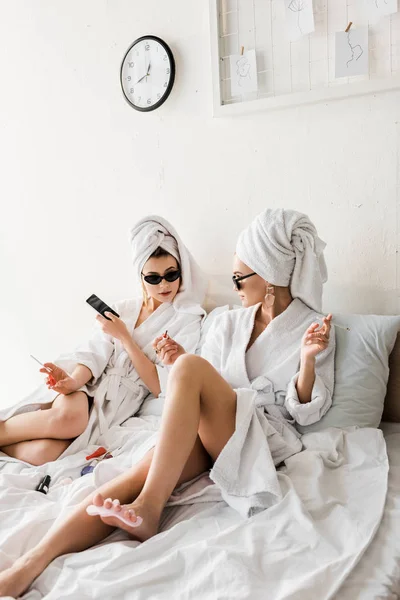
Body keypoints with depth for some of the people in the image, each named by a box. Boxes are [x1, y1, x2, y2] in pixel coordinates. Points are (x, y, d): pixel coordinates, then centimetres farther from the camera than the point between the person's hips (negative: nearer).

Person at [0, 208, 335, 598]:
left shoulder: (314, 328, 3)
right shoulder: (228, 322, 16)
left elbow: (306, 412, -1)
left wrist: (308, 359, -18)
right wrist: (181, 362, -5)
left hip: (268, 437, -4)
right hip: (208, 433, 4)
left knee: (190, 368, -30)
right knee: (141, 473, -28)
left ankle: (148, 509, -31)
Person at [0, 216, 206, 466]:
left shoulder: (187, 320, 1)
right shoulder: (123, 309, 14)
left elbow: (160, 387, -6)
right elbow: (95, 353, 0)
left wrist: (124, 337, -9)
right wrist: (73, 381, -22)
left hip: (121, 400, -2)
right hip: (90, 385, 2)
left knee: (42, 452, -28)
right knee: (67, 412, -36)